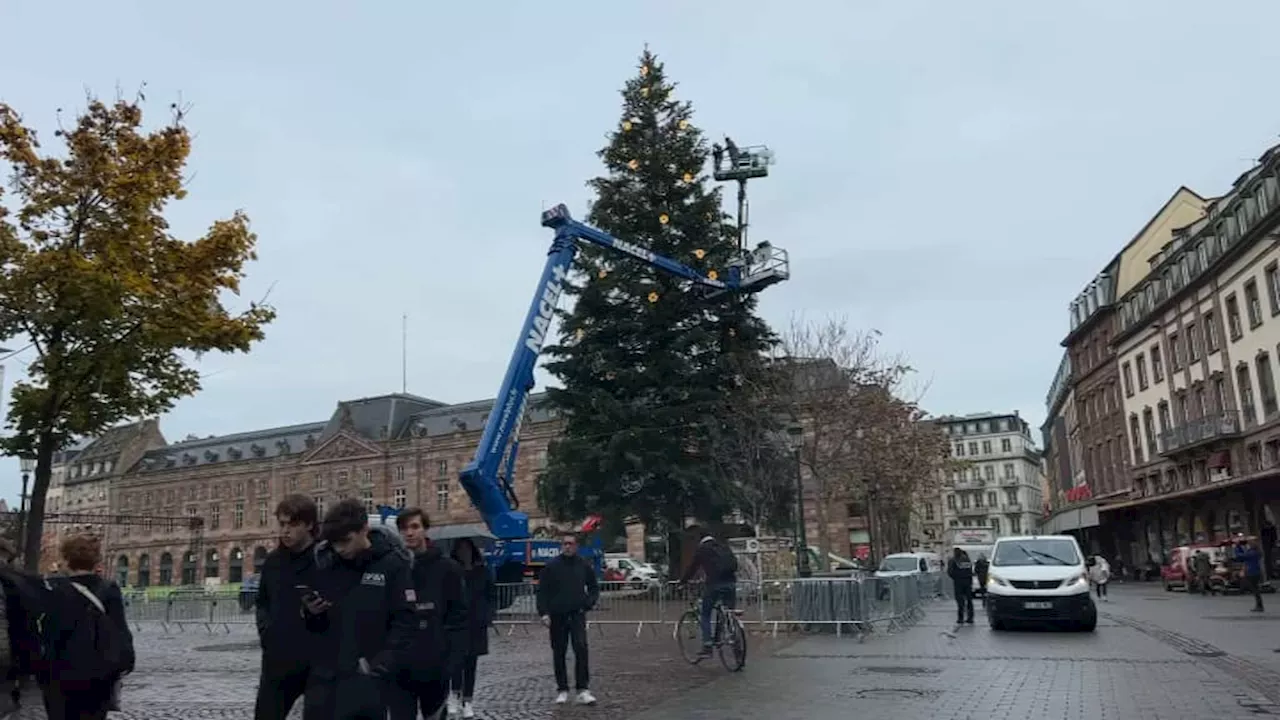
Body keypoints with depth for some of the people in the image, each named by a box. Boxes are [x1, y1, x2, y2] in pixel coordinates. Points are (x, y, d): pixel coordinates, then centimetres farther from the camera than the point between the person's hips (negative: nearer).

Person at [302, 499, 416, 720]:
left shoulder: (393, 564, -9)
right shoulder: (322, 562, 4)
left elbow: (404, 622, -10)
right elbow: (313, 624, 14)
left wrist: (379, 666, -17)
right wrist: (310, 613, -8)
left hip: (366, 681, -4)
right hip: (322, 676, 5)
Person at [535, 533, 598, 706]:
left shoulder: (584, 565, 3)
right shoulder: (551, 566, -2)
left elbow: (594, 587, 14)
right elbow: (542, 591, -1)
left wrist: (588, 603, -2)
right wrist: (544, 613, -9)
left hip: (577, 614, 0)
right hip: (557, 616, 0)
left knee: (581, 649, -14)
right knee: (559, 653, 8)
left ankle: (583, 690, -10)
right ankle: (562, 690, 20)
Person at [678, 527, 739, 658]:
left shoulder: (701, 549, 5)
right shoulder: (723, 546, 20)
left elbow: (692, 567, 7)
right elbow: (734, 563, 22)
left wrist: (682, 581, 19)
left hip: (714, 584, -5)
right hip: (730, 583, 5)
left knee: (705, 615, 9)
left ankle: (707, 647, 2)